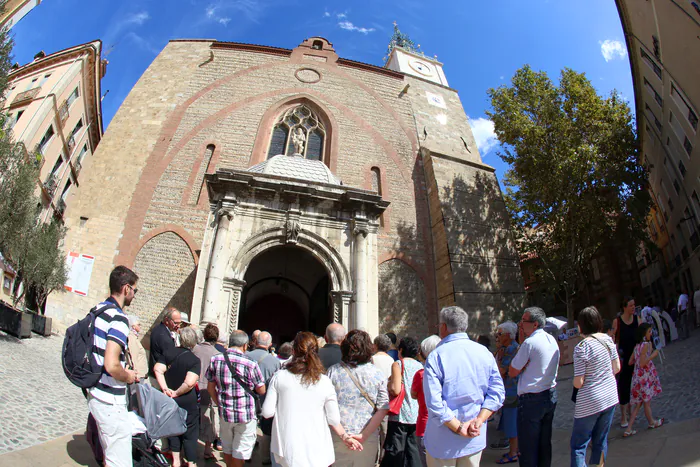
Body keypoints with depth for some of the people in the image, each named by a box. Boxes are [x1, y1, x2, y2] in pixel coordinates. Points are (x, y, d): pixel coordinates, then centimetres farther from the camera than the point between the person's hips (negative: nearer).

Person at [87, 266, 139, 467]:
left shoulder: (98, 309, 6)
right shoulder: (118, 318, -23)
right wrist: (128, 377, -11)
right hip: (111, 401, -10)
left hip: (95, 394, 10)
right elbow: (111, 366, -30)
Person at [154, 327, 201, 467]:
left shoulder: (169, 353, -3)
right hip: (188, 401, -5)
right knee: (190, 432, 8)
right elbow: (190, 383, -27)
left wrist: (165, 389, -10)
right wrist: (177, 393, -12)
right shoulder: (195, 360, -18)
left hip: (170, 401, 5)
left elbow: (158, 369, -10)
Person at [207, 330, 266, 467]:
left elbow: (210, 388, 2)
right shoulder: (250, 365, -20)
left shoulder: (215, 360, -8)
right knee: (239, 453, 13)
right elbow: (262, 391, -10)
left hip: (224, 413, 4)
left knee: (227, 450, 24)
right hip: (245, 415, -4)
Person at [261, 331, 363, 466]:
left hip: (288, 449, 0)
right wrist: (345, 437, 15)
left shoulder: (279, 376, -8)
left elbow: (267, 412, -4)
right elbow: (333, 419, -1)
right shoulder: (324, 382, -8)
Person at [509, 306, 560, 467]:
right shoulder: (552, 340, 6)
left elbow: (512, 372, -13)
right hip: (550, 395, 8)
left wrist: (521, 343, -9)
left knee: (527, 447, 3)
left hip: (531, 399, -8)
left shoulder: (529, 342, -19)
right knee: (545, 443, 18)